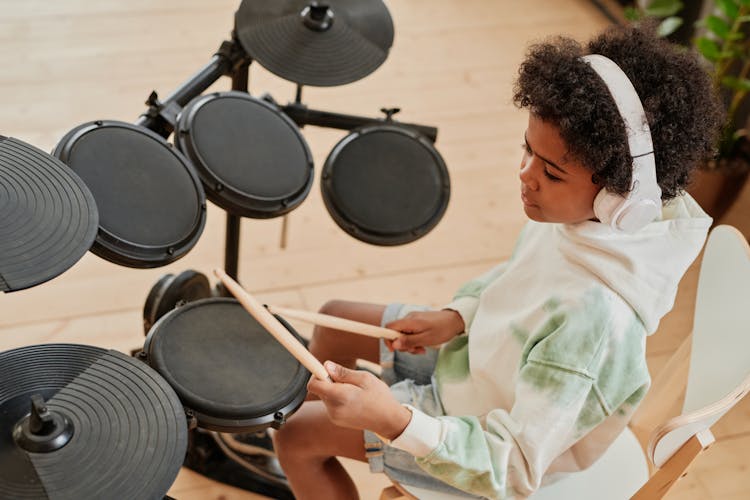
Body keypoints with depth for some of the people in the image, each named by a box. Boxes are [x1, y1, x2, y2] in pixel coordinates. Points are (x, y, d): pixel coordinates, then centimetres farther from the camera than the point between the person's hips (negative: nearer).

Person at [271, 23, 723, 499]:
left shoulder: (597, 316, -42)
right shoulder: (580, 213, -19)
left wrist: (396, 421, -50)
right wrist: (456, 317, -10)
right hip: (483, 348, 7)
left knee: (297, 439, -2)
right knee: (335, 320, 19)